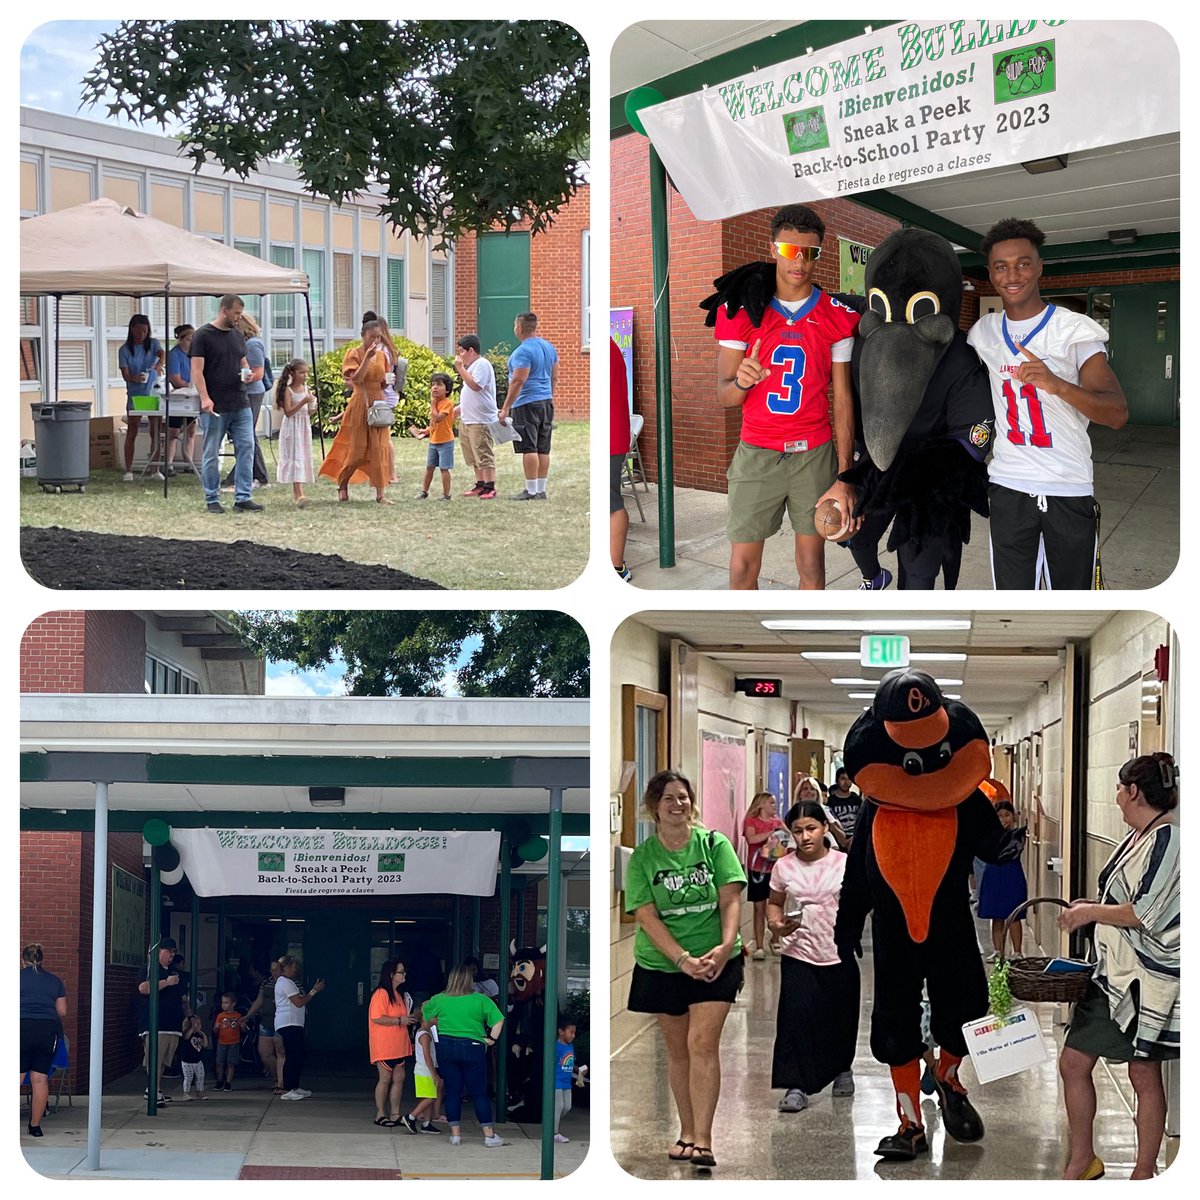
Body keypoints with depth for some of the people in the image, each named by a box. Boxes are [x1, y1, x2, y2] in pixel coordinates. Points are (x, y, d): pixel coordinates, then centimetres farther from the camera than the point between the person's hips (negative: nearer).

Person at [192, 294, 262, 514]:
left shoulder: (237, 335, 14)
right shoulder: (203, 335, -6)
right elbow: (197, 370, -10)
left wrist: (247, 374, 0)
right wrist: (205, 398, -20)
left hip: (240, 405, 6)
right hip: (214, 407, -6)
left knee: (246, 448, -2)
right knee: (211, 455, 2)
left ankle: (243, 498, 2)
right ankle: (212, 500, 10)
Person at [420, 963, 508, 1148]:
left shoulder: (439, 1000, 0)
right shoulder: (481, 1000, -8)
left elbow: (425, 1015, 18)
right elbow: (498, 1020, -14)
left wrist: (426, 1026, 37)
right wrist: (492, 1039, -3)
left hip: (446, 1048, 2)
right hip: (472, 1049, -2)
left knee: (452, 1092, 9)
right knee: (479, 1093, 3)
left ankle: (455, 1134, 9)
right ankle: (489, 1135, 4)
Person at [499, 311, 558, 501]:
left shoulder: (523, 351, -15)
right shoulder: (549, 347, 12)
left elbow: (518, 381, -19)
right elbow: (554, 378, 19)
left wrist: (505, 409, -16)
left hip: (527, 404, -9)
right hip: (546, 402, 9)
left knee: (529, 448, -8)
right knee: (543, 449, 9)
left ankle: (531, 491, -10)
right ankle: (541, 490, 11)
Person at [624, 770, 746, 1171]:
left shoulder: (714, 844, -2)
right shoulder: (642, 858, -2)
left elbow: (730, 900, -4)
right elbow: (647, 917, -9)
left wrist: (725, 947, -20)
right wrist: (683, 959, -21)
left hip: (714, 962, -2)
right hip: (661, 965, 2)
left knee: (703, 1044, -13)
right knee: (677, 1049, 10)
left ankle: (702, 1140, -15)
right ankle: (687, 1133, 22)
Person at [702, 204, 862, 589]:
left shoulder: (837, 318, 1)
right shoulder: (740, 311, 0)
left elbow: (842, 401, 1)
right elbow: (724, 397, -1)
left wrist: (844, 479, -6)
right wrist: (740, 382, -26)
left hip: (815, 455, 0)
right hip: (756, 454, 0)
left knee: (811, 565, 3)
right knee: (742, 567, -3)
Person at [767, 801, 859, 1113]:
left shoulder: (843, 863, -3)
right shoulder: (784, 867, 0)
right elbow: (774, 903, 11)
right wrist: (776, 924, -9)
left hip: (839, 955, 0)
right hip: (799, 956, 0)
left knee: (840, 1018, 12)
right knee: (795, 1016, -15)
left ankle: (842, 1069, 40)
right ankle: (796, 1086, -11)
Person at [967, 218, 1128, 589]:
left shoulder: (1074, 330, -7)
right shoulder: (982, 333, 7)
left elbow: (1117, 414, -17)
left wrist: (1057, 385, -33)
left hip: (1069, 491, -3)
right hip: (1008, 489, 3)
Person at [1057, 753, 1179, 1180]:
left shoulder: (1168, 839, -17)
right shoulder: (1137, 836, 12)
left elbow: (1146, 914, -22)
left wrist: (1091, 913, -11)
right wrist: (1094, 908, 7)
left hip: (1147, 979, -9)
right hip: (1113, 972, 9)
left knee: (1145, 1076, 3)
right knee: (1073, 1062, 8)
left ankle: (1143, 1174, 15)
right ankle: (1082, 1161, 21)